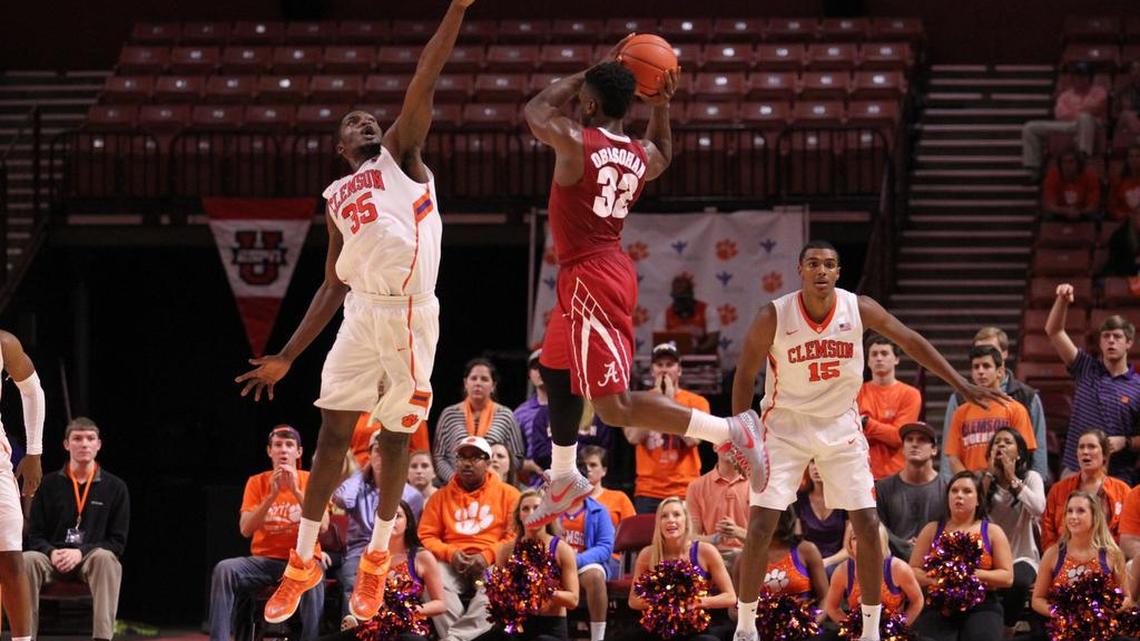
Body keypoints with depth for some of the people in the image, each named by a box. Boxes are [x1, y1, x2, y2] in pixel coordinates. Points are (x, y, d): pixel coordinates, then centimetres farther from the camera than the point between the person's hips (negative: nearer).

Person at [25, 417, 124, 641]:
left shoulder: (115, 488, 7)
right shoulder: (50, 484, 10)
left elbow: (117, 542, 3)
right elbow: (34, 535, 9)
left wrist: (81, 552, -14)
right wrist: (52, 553, -15)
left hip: (91, 558, -1)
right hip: (54, 558, 1)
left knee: (105, 558, -37)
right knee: (27, 560, -33)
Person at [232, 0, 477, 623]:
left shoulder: (401, 154, 7)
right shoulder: (337, 198, 19)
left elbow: (423, 82, -5)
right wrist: (286, 357, 18)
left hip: (412, 317, -3)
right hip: (362, 314, 3)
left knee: (396, 438, 6)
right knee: (332, 433, 1)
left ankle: (377, 560, 21)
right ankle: (303, 563, 11)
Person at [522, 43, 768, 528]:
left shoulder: (573, 140, -15)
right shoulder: (641, 157, 6)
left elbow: (536, 110, 6)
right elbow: (662, 155, 33)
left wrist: (589, 74, 12)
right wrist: (660, 106, 19)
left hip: (589, 279, -9)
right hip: (612, 267, 9)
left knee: (614, 405, -12)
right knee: (555, 370, 27)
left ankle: (729, 432, -19)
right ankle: (564, 479, 40)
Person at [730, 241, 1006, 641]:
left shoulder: (859, 309, -12)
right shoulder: (774, 316, -18)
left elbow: (911, 342, 0)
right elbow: (745, 375, -6)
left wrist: (963, 387, -1)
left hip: (840, 426, 2)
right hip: (787, 424, -2)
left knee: (868, 527, -3)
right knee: (761, 526, -11)